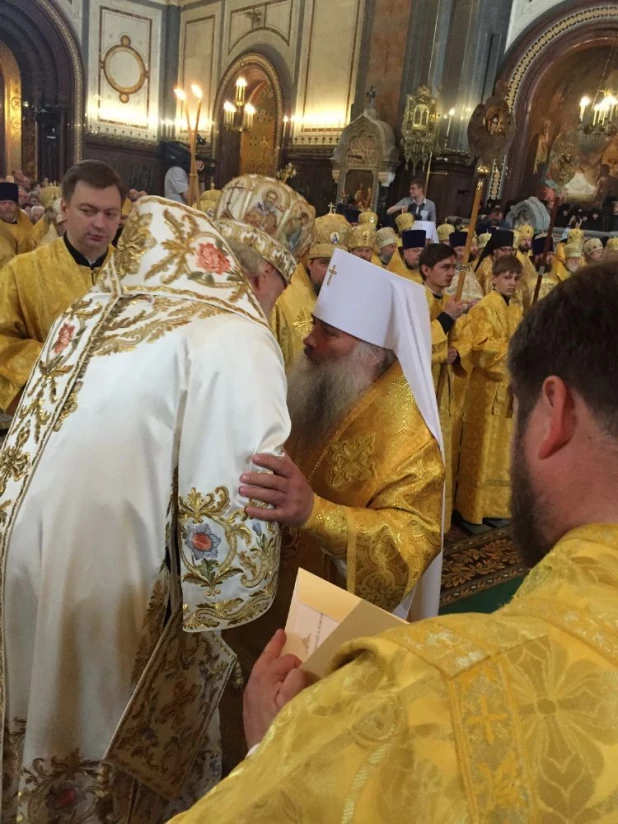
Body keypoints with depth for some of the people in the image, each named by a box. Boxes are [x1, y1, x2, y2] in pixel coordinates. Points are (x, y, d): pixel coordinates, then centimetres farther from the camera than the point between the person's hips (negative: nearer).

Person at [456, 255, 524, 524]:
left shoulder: (518, 310, 14)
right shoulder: (483, 308, -8)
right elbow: (481, 348, -18)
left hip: (511, 385, 7)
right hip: (488, 385, -7)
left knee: (503, 446, 11)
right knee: (482, 448, -3)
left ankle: (495, 506, 20)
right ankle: (470, 510, 5)